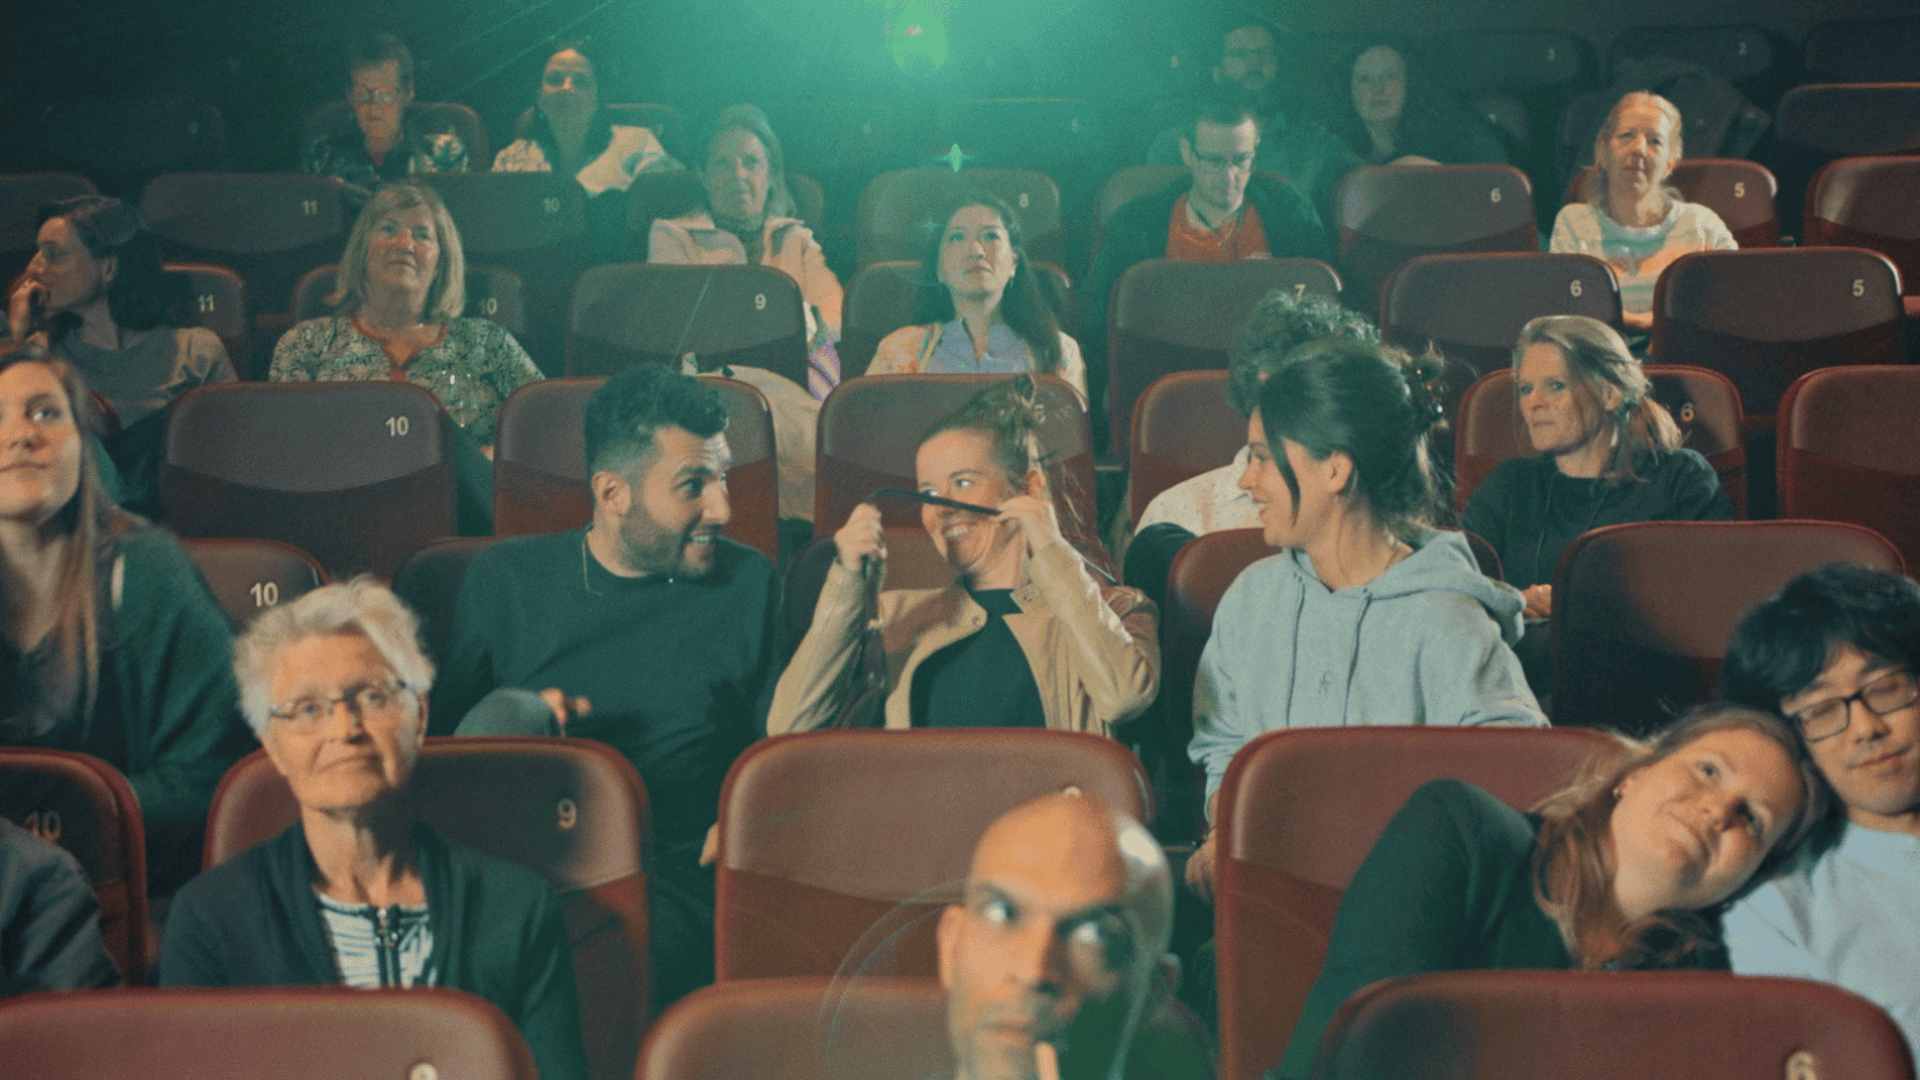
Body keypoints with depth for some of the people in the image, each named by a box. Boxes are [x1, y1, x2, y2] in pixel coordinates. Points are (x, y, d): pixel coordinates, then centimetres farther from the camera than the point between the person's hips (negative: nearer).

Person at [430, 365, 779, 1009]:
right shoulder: (506, 576, 14)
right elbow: (440, 726, 11)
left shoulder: (748, 584, 14)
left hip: (679, 877, -2)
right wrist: (519, 718, -9)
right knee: (506, 713, -29)